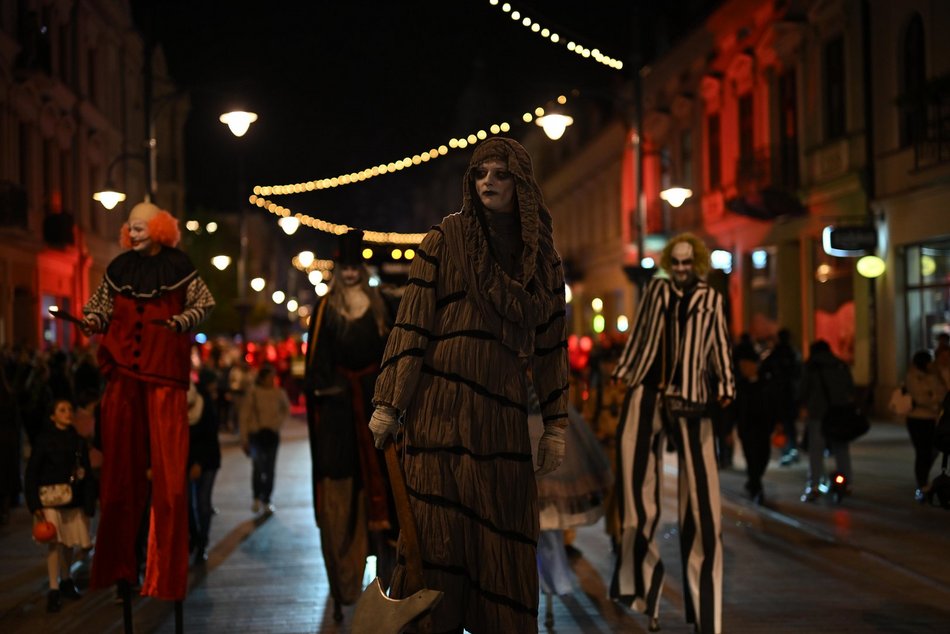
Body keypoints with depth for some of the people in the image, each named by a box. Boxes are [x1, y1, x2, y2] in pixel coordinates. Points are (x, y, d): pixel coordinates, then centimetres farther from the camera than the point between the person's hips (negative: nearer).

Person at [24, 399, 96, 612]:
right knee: (55, 541, -11)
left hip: (73, 500, 4)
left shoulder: (78, 441, 4)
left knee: (70, 542, 9)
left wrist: (88, 504, -1)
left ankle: (66, 580, 31)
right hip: (51, 499, -4)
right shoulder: (44, 440, -5)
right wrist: (34, 504, -10)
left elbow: (87, 474, 4)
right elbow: (31, 473, -5)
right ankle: (53, 590, -7)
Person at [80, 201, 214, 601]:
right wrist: (90, 322, -8)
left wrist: (181, 322, -11)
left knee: (168, 470, -5)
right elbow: (101, 306, 12)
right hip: (123, 373, 3)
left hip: (165, 375, -3)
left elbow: (205, 303, 6)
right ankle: (121, 564, 10)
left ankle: (166, 572, 2)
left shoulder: (178, 267, 2)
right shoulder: (119, 268, 9)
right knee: (122, 466, 3)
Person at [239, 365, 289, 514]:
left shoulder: (279, 393, 3)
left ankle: (266, 501, 15)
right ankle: (256, 499, -7)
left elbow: (286, 409, 23)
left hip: (272, 434, 3)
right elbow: (244, 416, -4)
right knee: (258, 465, -17)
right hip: (255, 434, -3)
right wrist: (244, 438, -6)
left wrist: (279, 422, 6)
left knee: (270, 469, 5)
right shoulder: (252, 393, -6)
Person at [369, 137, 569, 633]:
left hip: (504, 414, 3)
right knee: (435, 531, -4)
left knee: (505, 543, 3)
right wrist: (387, 406, -8)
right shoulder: (446, 239, 1)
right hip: (442, 410, -3)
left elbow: (551, 346, 12)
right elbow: (411, 325, -2)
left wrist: (555, 427, 8)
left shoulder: (542, 257, 11)